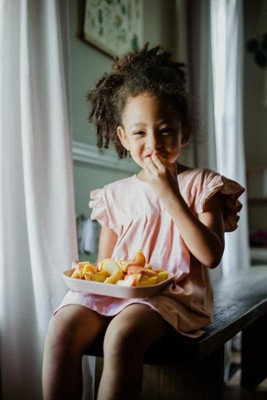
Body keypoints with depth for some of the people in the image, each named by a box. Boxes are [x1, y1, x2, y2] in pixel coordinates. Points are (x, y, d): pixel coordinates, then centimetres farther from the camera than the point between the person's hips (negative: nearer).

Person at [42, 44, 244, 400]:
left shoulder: (201, 183, 3)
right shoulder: (115, 194, 13)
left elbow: (211, 255, -10)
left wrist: (169, 194, -15)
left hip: (174, 292, -3)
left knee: (122, 335, -33)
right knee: (61, 329, -23)